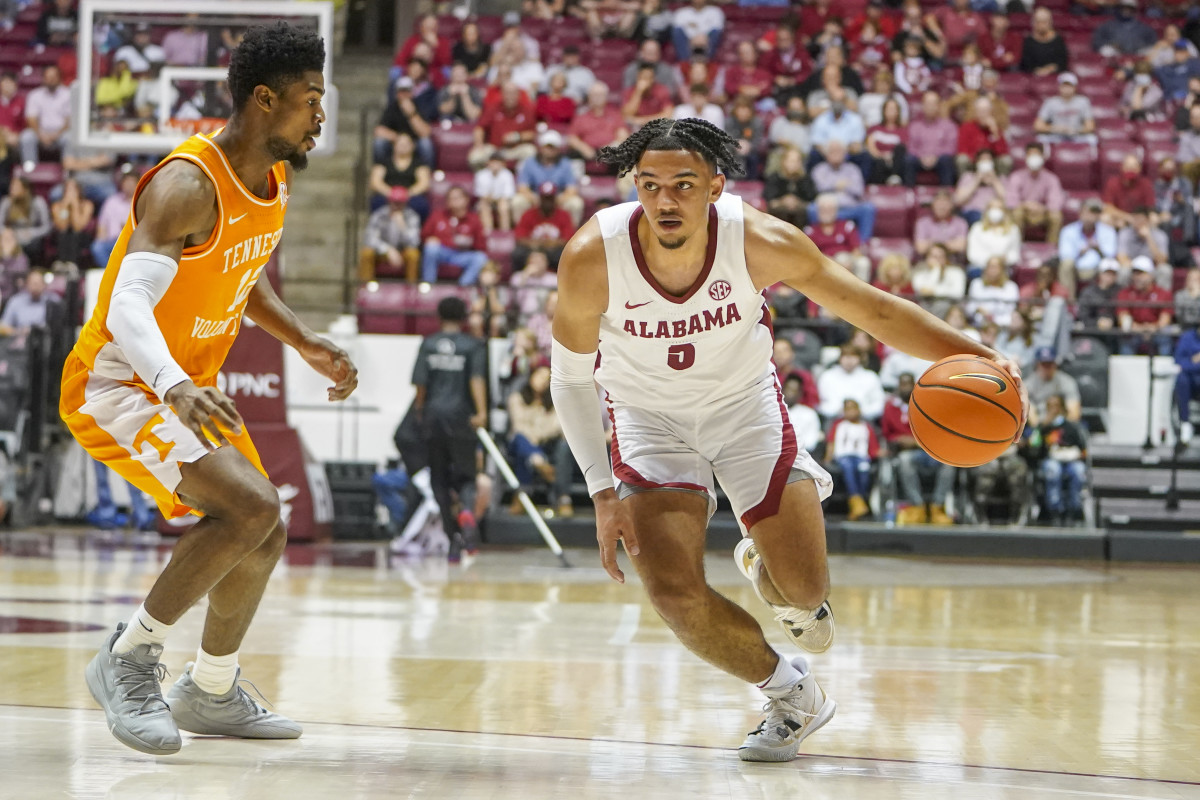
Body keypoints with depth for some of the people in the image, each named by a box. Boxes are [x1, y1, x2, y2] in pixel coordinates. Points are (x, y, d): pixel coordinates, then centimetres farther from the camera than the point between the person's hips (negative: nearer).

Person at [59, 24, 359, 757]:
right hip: (117, 385, -9)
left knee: (263, 538, 16)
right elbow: (129, 304, -38)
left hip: (190, 386, 9)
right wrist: (175, 387, -54)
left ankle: (212, 694, 37)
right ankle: (130, 658, -12)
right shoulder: (188, 186, -27)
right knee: (251, 505, -26)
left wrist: (308, 345, 8)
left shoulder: (274, 180, 2)